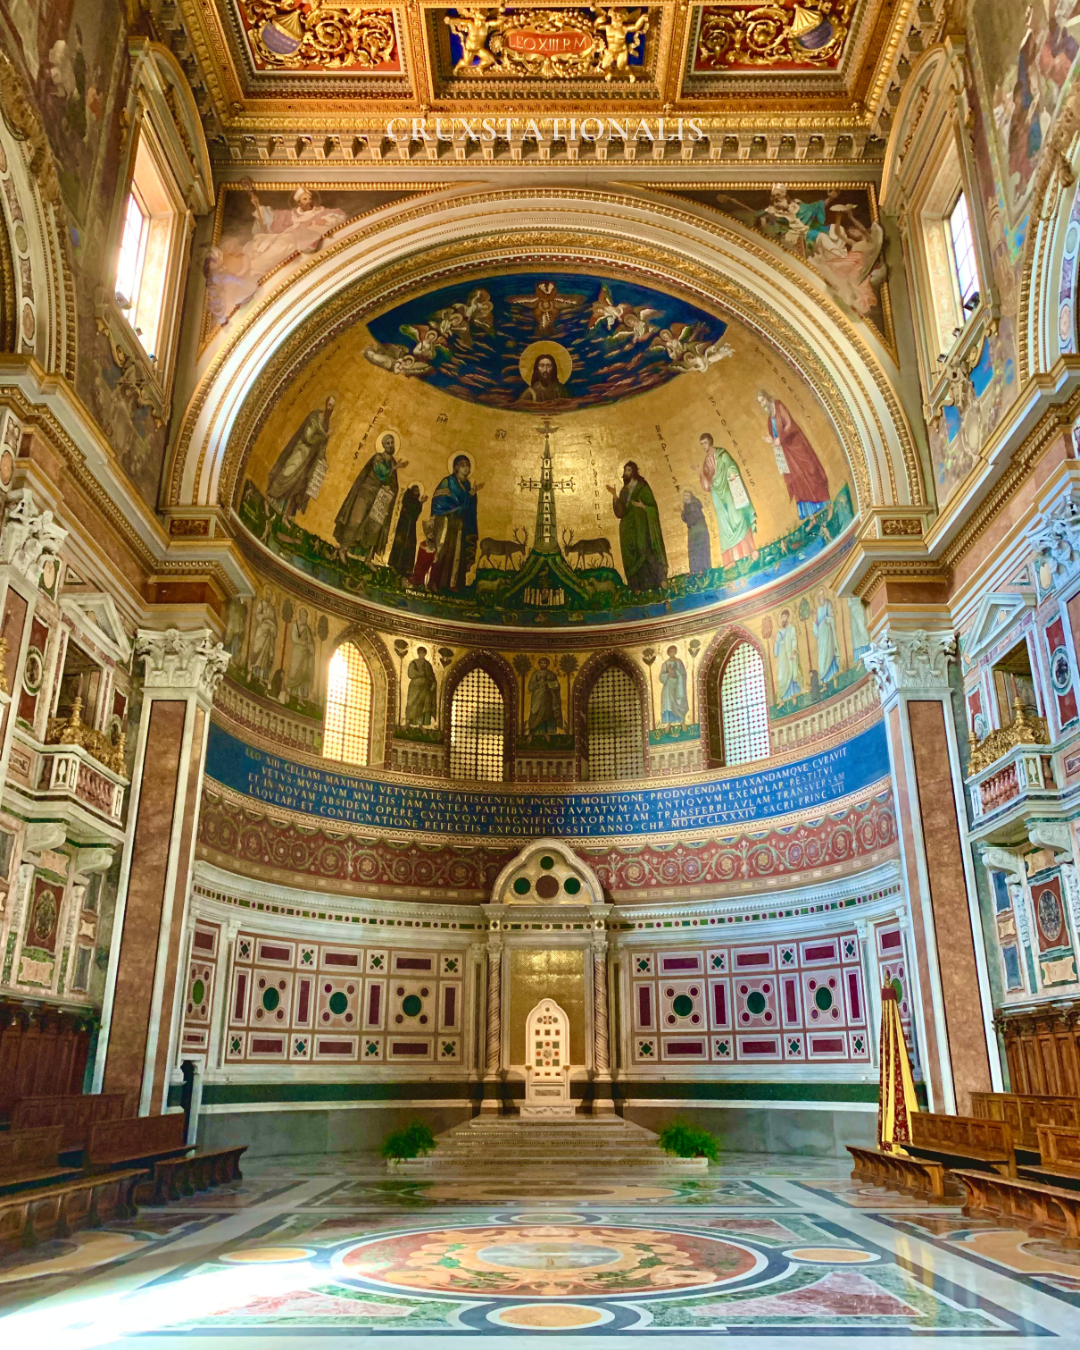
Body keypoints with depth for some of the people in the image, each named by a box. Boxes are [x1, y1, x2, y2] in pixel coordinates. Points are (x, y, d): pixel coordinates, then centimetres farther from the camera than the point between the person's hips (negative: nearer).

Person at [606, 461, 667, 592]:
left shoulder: (642, 488, -3)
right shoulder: (623, 491, 12)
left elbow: (653, 507, -6)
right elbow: (620, 512, 4)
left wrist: (642, 506, -24)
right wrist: (615, 496, -6)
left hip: (641, 527, -5)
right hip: (628, 529, 5)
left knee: (645, 554, -8)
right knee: (632, 557, 1)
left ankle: (653, 584, -4)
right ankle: (637, 587, 3)